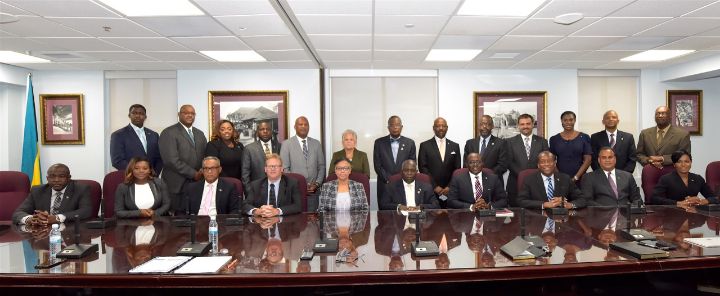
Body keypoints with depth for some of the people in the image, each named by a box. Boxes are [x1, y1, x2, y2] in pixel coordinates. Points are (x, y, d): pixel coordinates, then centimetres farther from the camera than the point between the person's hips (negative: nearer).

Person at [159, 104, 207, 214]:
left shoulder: (200, 134, 17)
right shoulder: (169, 133, -4)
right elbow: (172, 160, -14)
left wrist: (203, 172, -4)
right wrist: (193, 174, -14)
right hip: (178, 185, -5)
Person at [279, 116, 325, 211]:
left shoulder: (316, 144, 12)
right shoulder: (287, 144, 2)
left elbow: (321, 166, 12)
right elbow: (285, 169, -2)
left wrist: (317, 184, -2)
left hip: (313, 191, 3)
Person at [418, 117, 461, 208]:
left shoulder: (455, 146, 11)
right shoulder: (425, 145, 4)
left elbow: (457, 169, 9)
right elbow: (423, 168, -2)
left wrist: (450, 187, -2)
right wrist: (435, 186, -8)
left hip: (450, 191, 2)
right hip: (431, 191, -2)